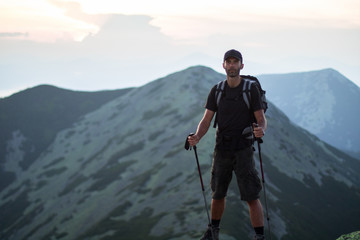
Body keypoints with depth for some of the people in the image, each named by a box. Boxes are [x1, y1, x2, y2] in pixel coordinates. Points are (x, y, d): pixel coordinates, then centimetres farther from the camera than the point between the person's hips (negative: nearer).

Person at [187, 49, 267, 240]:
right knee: (218, 194, 14)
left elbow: (261, 119, -8)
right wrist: (197, 137, -18)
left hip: (243, 150, -3)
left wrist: (261, 130, -33)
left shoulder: (251, 89, -5)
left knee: (252, 197, -8)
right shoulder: (216, 91, 5)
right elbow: (206, 120, 3)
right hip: (221, 150, 3)